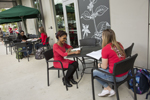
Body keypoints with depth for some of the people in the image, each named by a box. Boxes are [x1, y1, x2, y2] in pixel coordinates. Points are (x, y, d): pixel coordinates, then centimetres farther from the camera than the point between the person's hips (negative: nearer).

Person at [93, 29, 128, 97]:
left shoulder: (105, 49, -17)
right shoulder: (119, 44, 3)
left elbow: (104, 67, -11)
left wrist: (100, 65, 10)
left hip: (116, 77, -7)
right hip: (125, 74, 8)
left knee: (94, 72, 11)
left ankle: (108, 89, 12)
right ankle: (106, 89, 21)